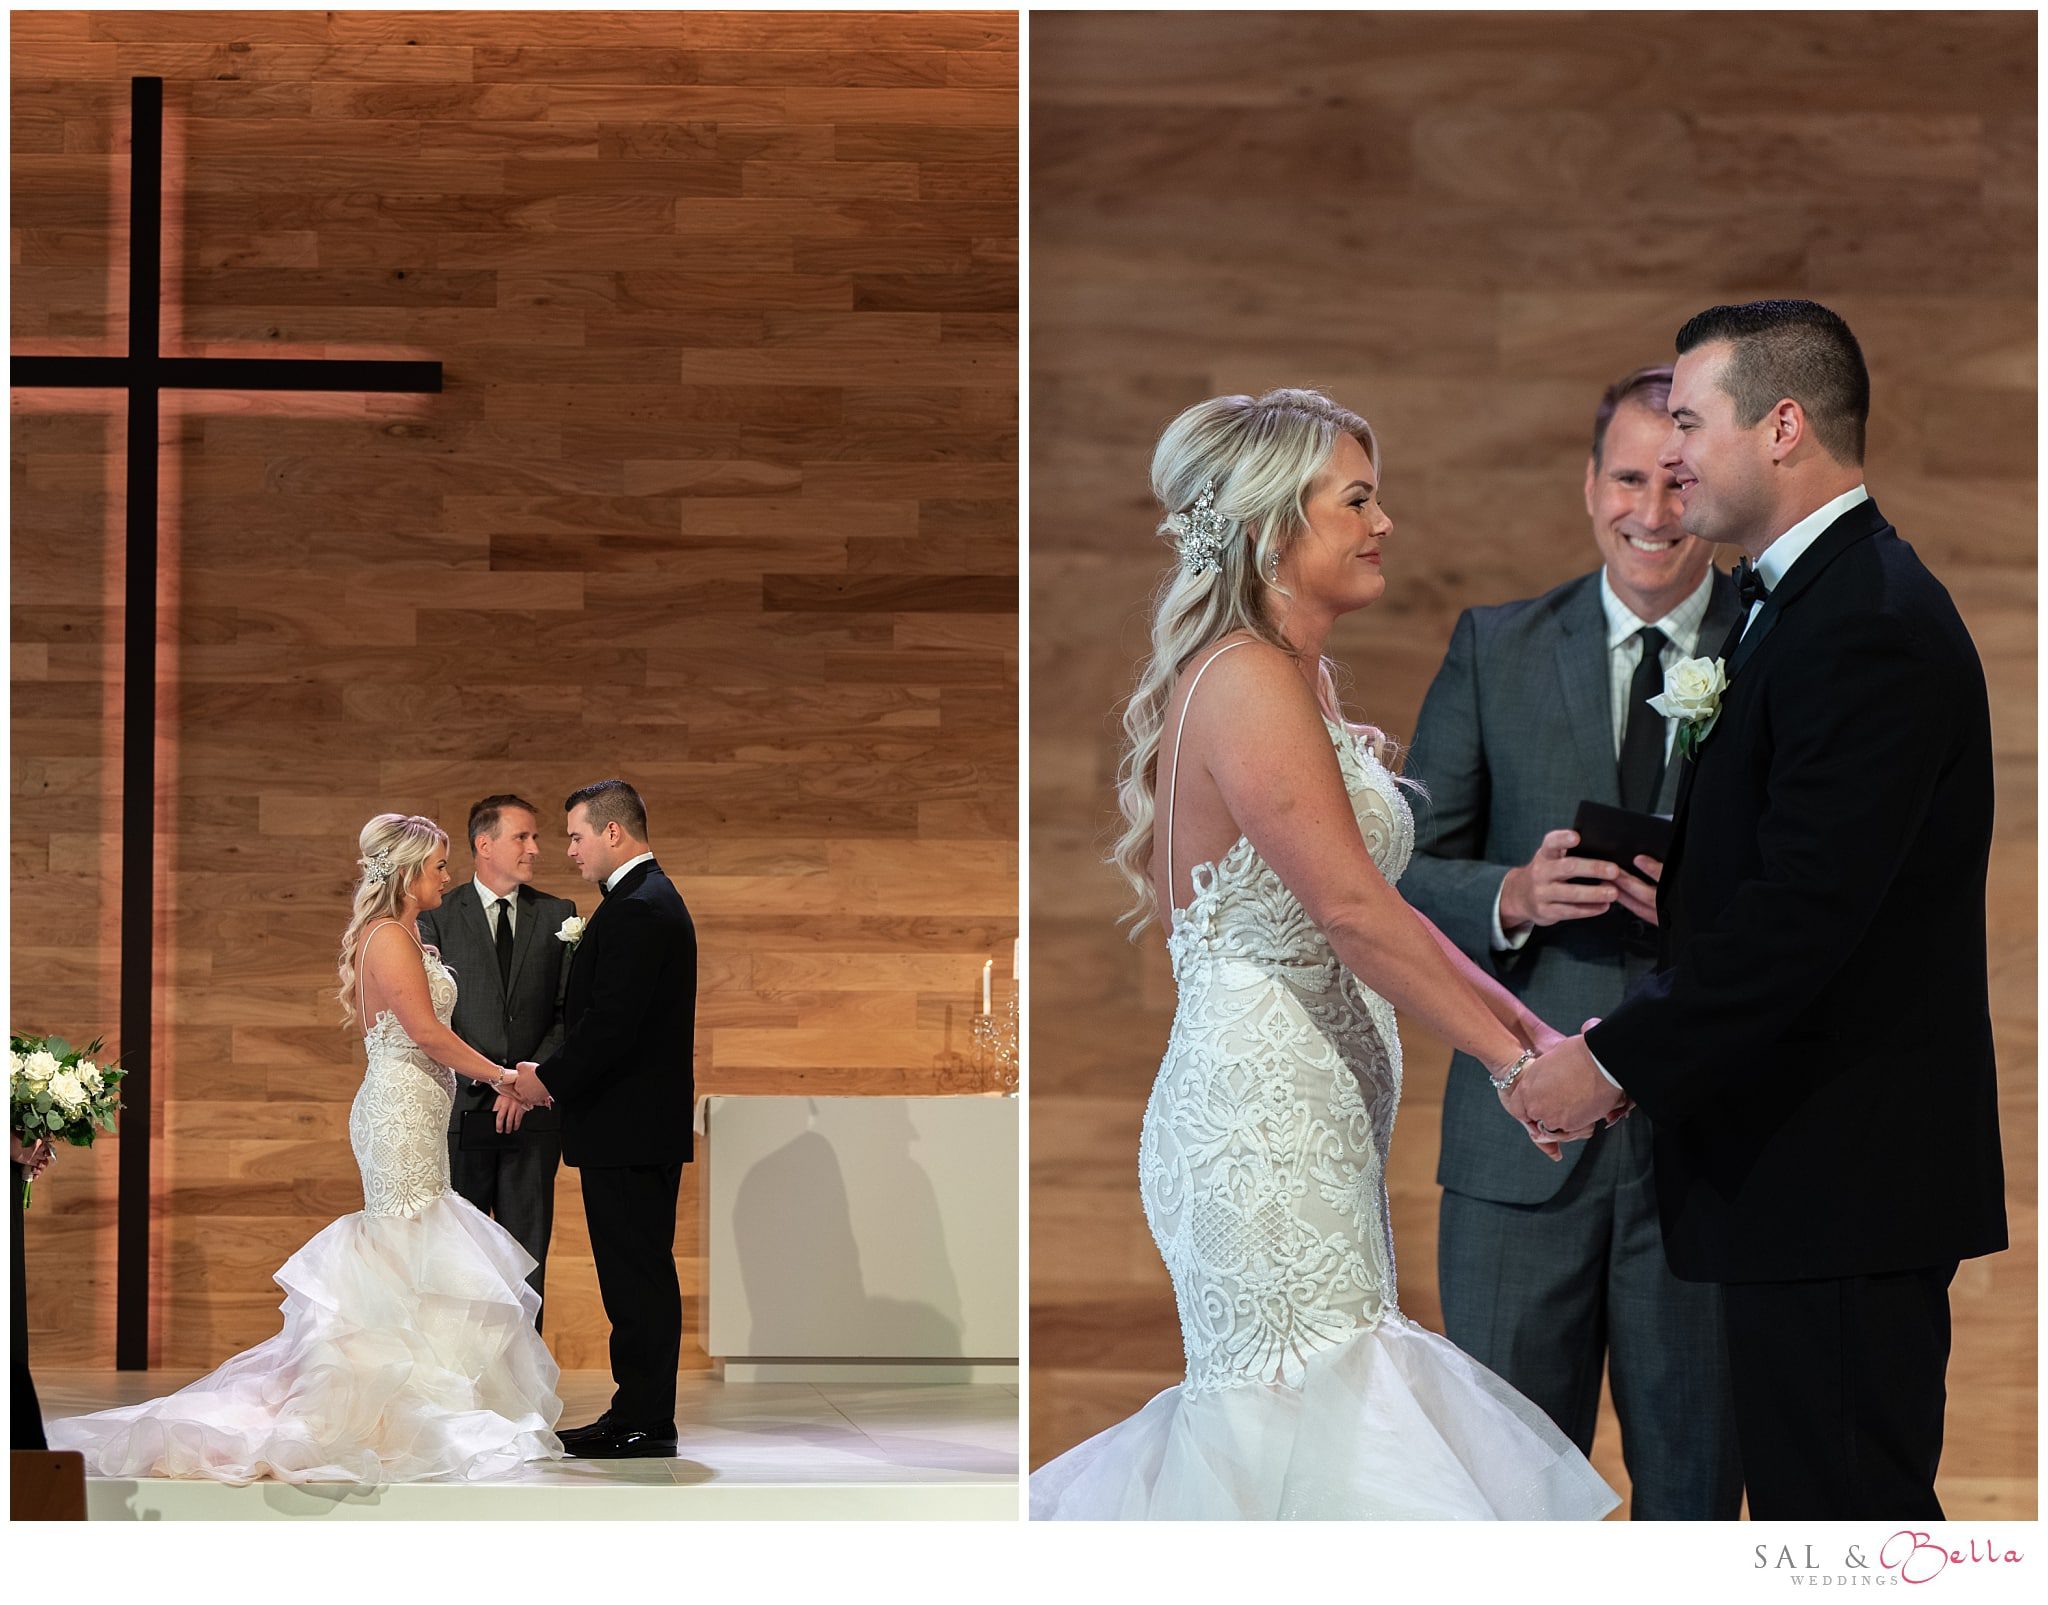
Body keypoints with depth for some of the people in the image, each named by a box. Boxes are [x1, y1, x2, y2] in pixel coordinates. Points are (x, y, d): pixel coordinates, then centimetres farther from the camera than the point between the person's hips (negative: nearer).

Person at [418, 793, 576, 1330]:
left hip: (533, 1113, 2)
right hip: (460, 1110, -2)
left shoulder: (558, 916, 9)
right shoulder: (437, 917, 3)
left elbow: (570, 1012, 4)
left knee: (527, 1257, 4)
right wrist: (486, 1078, -15)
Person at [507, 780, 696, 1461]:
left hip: (626, 1126, -11)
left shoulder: (636, 910, -17)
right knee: (641, 1272, 12)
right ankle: (640, 1413, 17)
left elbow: (612, 1024, -23)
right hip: (651, 1123, 11)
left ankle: (645, 1424, -2)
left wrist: (549, 1079, -12)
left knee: (636, 1274, -6)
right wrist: (552, 1074, 12)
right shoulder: (654, 899, 17)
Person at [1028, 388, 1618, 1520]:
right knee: (1305, 1428, -6)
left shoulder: (1301, 679, 17)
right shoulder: (1247, 680, -15)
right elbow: (1351, 905, -21)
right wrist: (1512, 1054, -18)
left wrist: (1527, 1025, 6)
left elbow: (1371, 908, 14)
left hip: (1318, 1110, 10)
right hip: (1262, 1109, -10)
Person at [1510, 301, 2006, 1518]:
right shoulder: (1801, 597, 15)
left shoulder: (1869, 625, -18)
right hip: (1811, 1161, 11)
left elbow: (1804, 914, -25)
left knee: (1847, 1507, -4)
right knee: (1805, 1500, 16)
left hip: (1843, 1176, -11)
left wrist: (1616, 1062, -18)